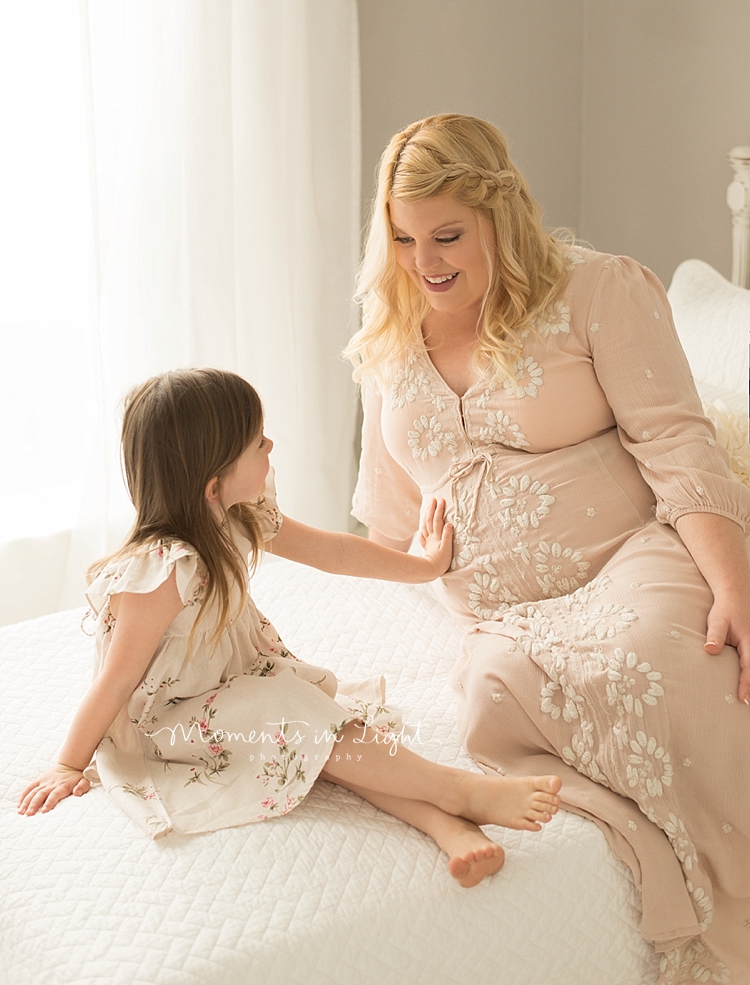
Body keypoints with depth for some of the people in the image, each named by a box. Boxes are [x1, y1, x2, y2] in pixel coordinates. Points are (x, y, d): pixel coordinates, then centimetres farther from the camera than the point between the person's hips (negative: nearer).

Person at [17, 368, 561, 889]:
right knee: (311, 730, -22)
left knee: (346, 728, -13)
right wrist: (70, 767, -11)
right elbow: (116, 683, -22)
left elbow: (334, 551, 11)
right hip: (175, 727, -8)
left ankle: (450, 827, -26)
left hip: (242, 685, 8)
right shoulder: (164, 573, -33)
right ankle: (464, 791, -18)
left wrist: (423, 566, 20)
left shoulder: (241, 520, -5)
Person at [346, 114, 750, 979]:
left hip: (632, 558, -3)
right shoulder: (388, 344, 16)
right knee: (495, 694, -33)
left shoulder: (599, 290, 1)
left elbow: (674, 443, -8)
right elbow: (392, 522, 25)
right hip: (501, 613, 4)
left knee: (642, 664, -38)